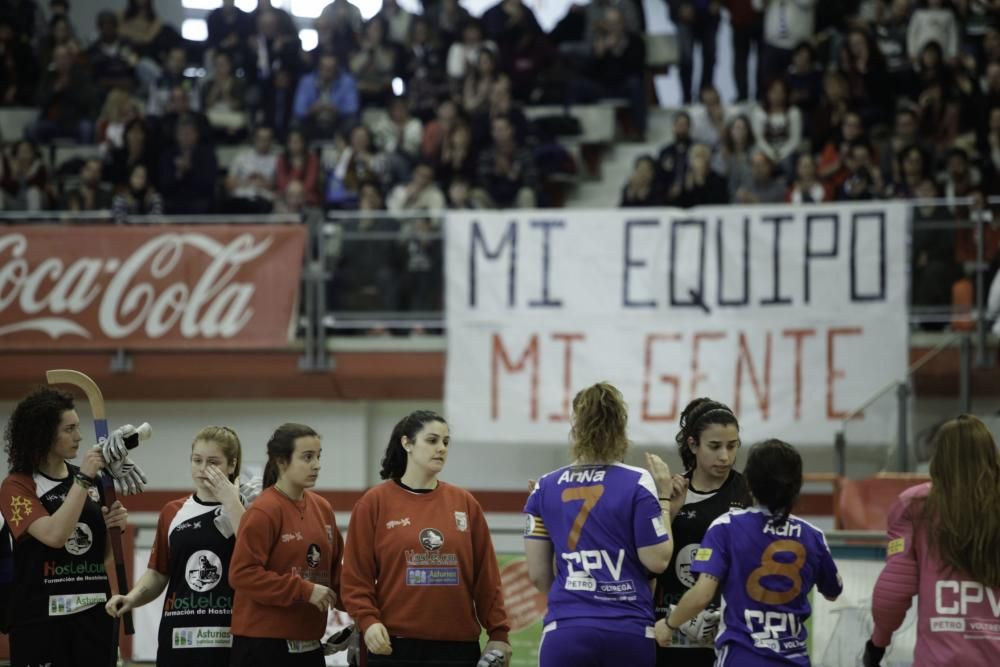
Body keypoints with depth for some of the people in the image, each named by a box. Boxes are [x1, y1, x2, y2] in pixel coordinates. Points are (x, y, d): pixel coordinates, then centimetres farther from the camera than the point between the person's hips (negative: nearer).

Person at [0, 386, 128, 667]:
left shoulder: (91, 481, 11)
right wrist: (83, 479, -18)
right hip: (40, 618, -5)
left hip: (94, 613, 5)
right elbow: (54, 535, -21)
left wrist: (115, 527, -2)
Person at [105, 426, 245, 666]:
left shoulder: (243, 510, 1)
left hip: (229, 639, -3)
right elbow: (157, 574, 15)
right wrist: (132, 598, -5)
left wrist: (230, 501, -17)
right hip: (179, 638, 3)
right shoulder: (173, 513, 11)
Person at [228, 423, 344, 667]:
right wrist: (304, 590, -18)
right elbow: (242, 573, -17)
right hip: (263, 645, -7)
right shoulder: (263, 511, -12)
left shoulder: (322, 508, 10)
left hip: (308, 643, 7)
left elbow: (334, 568, 18)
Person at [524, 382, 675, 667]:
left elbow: (538, 574, 8)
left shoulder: (545, 488, 4)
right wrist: (664, 499, 5)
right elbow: (657, 560, -5)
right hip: (629, 631, -1)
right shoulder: (638, 484, -5)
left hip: (565, 632, 1)